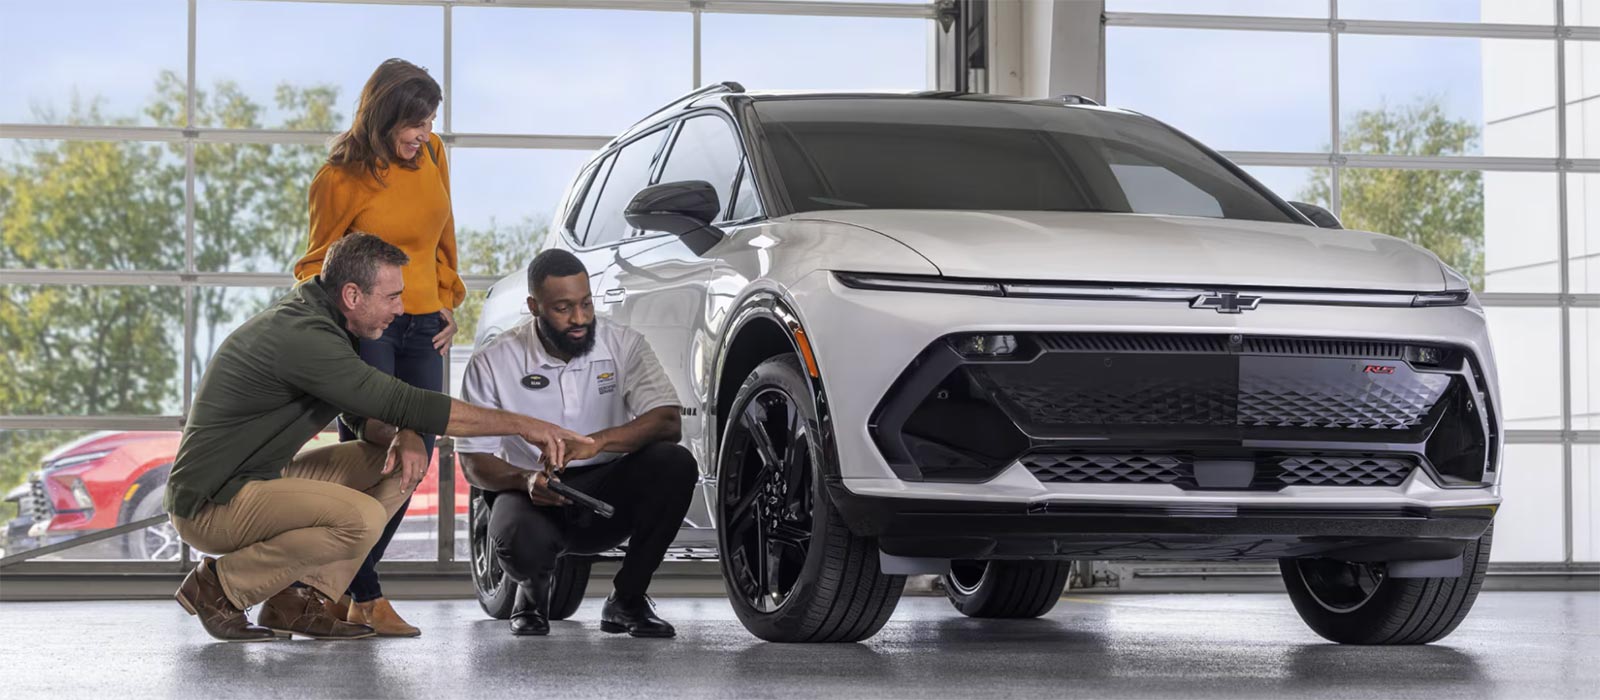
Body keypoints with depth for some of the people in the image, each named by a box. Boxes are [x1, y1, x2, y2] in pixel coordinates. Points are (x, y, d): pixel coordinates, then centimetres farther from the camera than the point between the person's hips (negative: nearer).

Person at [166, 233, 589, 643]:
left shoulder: (312, 318, 7)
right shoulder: (302, 337, -24)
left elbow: (383, 403, 15)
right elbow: (406, 404, -26)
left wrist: (407, 435, -10)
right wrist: (522, 425, -22)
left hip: (261, 477, 10)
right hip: (210, 503, -10)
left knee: (402, 464, 4)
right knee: (361, 518, -30)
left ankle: (299, 600, -1)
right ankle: (218, 586, -11)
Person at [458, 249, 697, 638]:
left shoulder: (624, 345, -3)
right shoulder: (493, 363, -6)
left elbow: (668, 422, -16)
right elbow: (474, 463, -6)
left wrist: (598, 441, -34)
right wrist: (526, 480, -29)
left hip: (608, 495, 2)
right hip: (534, 495, -2)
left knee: (675, 464, -28)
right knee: (519, 543, -38)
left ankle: (627, 599, -8)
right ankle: (533, 593, 5)